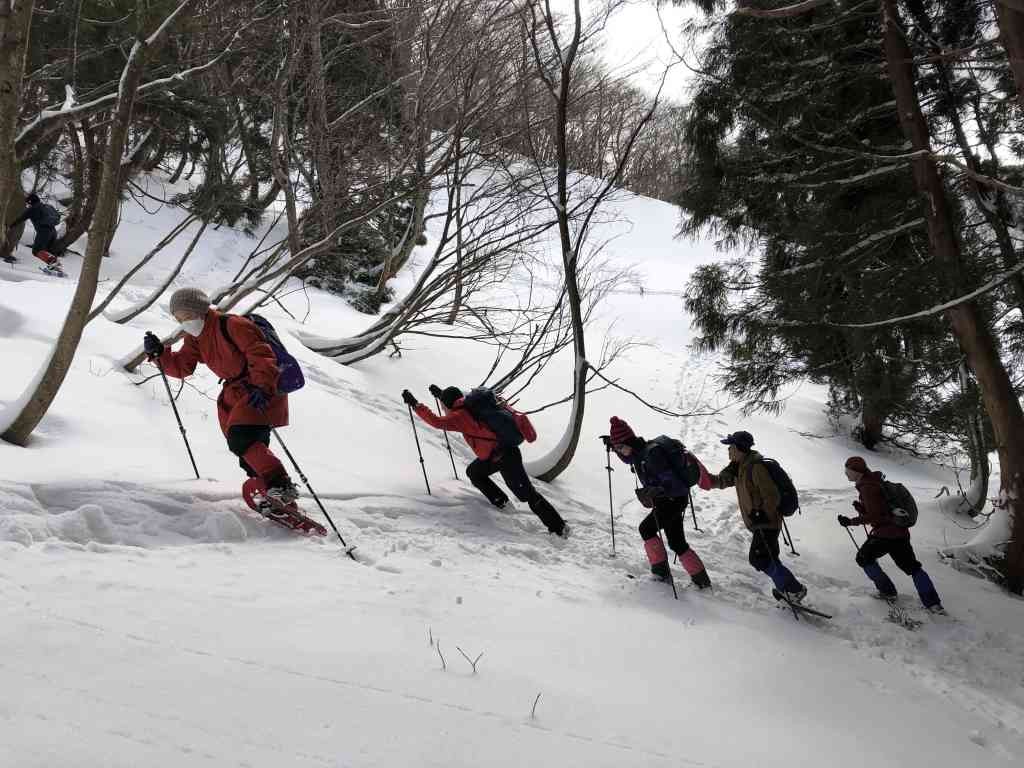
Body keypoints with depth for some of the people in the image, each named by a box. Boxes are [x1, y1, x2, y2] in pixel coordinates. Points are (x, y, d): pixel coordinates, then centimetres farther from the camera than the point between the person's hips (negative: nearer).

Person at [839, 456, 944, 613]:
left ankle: (887, 591, 15)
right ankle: (933, 603, 11)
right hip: (901, 531, 9)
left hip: (885, 532, -9)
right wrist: (862, 508, 2)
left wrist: (851, 522, -16)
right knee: (912, 566, 15)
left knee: (863, 557, 10)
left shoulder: (867, 488, -17)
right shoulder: (873, 483, 14)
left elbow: (874, 516, -20)